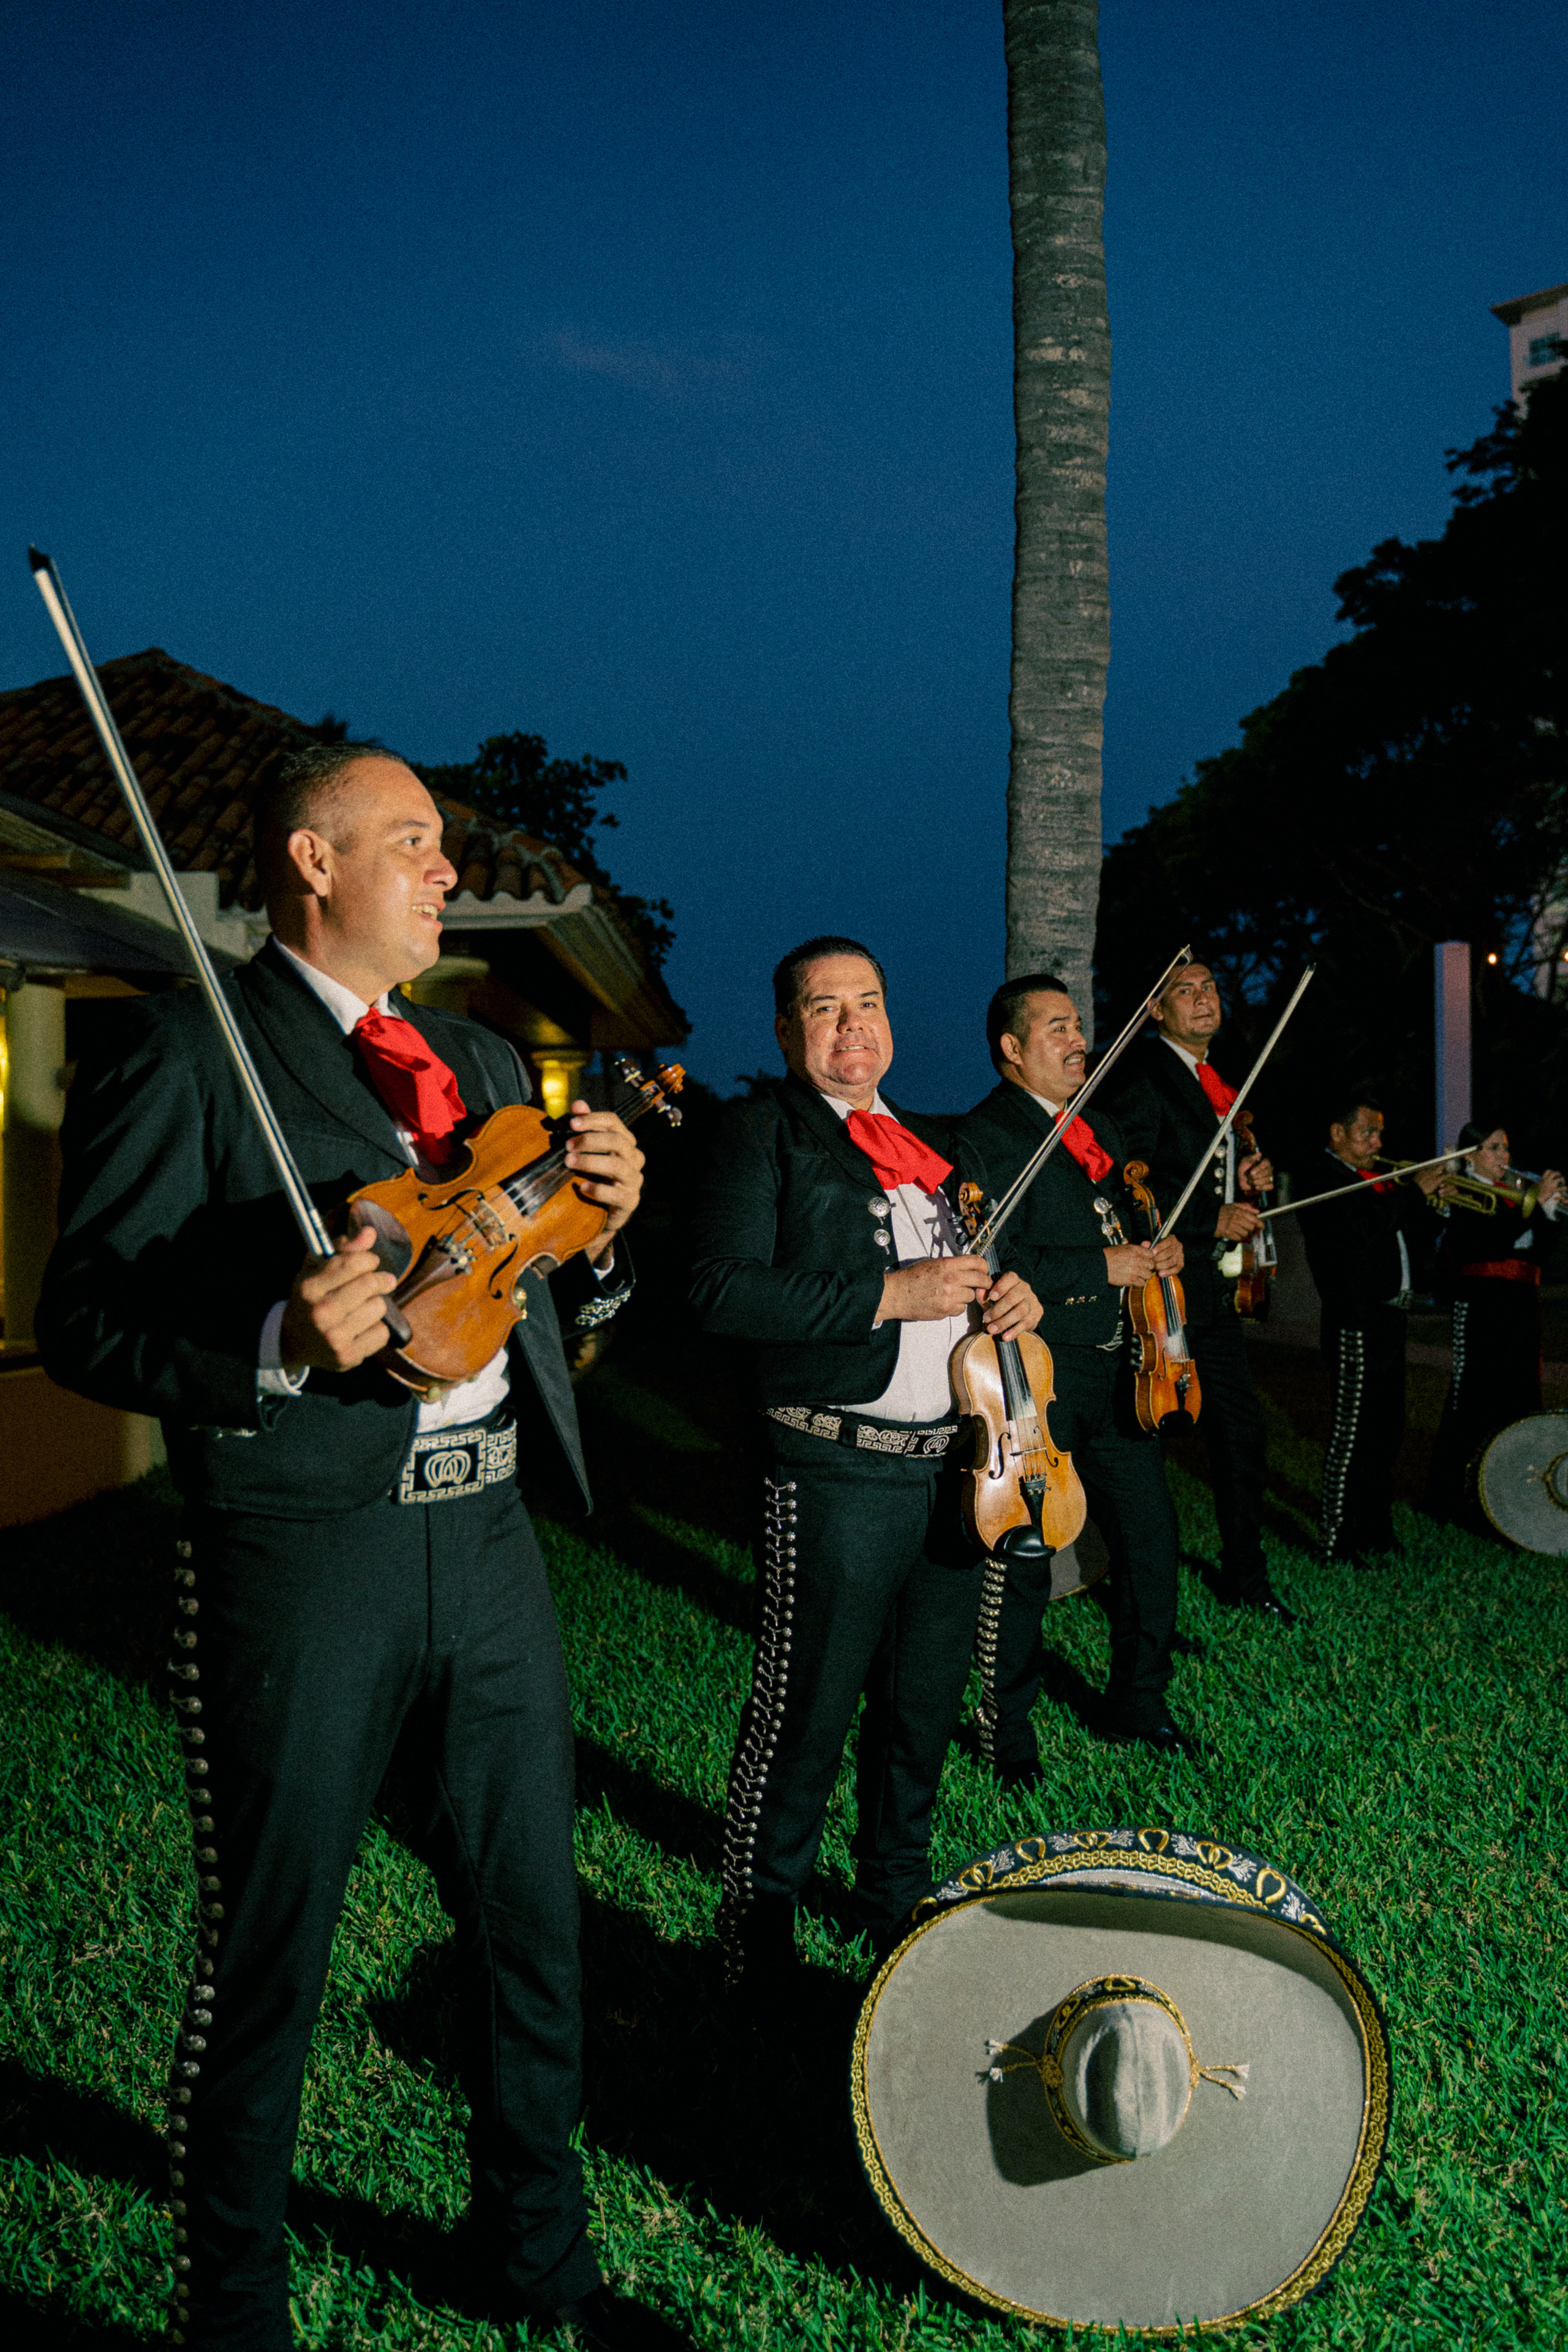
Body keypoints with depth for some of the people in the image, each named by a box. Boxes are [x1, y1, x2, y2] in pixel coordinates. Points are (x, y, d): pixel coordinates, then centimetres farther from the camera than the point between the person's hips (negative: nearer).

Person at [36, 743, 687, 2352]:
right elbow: (83, 1324, -10)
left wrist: (598, 1231, 0)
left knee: (533, 1927, 17)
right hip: (300, 1548, -6)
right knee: (266, 1964, 9)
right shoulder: (187, 1052, -6)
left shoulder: (485, 1063, 16)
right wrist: (281, 1345, -25)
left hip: (484, 1538, 7)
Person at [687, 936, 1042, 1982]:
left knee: (926, 1709, 16)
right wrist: (890, 1295, -19)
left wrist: (1013, 1291, 6)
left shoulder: (930, 1142, 18)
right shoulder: (767, 1130, -4)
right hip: (838, 1472, -7)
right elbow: (723, 1288, -17)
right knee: (807, 1713, 2)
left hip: (953, 1464, 7)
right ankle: (760, 1920, 21)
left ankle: (899, 1897, 35)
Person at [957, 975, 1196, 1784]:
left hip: (1118, 1367, 8)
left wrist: (1160, 1247, 5)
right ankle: (1006, 1725, 21)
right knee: (1021, 1560, 3)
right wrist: (1104, 1267, -20)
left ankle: (1138, 1702, 32)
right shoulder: (986, 1136, -11)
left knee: (1150, 1535, 13)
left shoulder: (1101, 1130, 16)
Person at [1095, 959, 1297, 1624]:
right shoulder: (1141, 1072, -11)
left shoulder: (1214, 1083, 18)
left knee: (1240, 1425, 14)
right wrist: (1215, 1219, -18)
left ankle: (1244, 1576, 29)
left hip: (1215, 1284, 9)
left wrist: (1246, 1181, 7)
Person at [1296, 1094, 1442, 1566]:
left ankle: (1376, 1531, 25)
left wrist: (1430, 1201, 3)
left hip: (1388, 1323, 10)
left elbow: (1415, 1239, 20)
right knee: (1351, 1434, -8)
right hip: (1356, 1326, -10)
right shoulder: (1325, 1182, -10)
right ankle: (1337, 1540, -3)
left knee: (1386, 1432, 15)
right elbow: (1360, 1228, -27)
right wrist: (1415, 1192, -19)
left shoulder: (1377, 1183, 19)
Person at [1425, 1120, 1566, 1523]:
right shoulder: (1461, 1197, -6)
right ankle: (1452, 1494, 2)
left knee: (1517, 1398, 10)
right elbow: (1493, 1242, -22)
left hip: (1520, 1308, 8)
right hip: (1480, 1306, -8)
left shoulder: (1512, 1194, 16)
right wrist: (1535, 1201, -20)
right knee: (1474, 1398, -6)